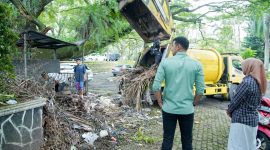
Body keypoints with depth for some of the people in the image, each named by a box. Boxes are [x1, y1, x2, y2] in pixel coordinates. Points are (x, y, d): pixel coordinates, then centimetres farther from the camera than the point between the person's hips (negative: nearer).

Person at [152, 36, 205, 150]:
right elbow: (200, 90, -5)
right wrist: (193, 104, 10)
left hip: (169, 109, 0)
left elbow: (156, 86, -8)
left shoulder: (165, 62, -6)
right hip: (187, 110, 1)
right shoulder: (196, 64, -4)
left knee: (167, 140, 12)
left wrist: (161, 103, 4)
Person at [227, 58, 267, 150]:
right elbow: (256, 102, 12)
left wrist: (229, 111, 3)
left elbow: (236, 100, -17)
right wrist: (232, 111, 8)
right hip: (253, 119, 9)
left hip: (242, 121, -9)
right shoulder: (259, 83, 7)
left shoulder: (247, 82, -21)